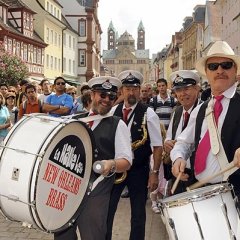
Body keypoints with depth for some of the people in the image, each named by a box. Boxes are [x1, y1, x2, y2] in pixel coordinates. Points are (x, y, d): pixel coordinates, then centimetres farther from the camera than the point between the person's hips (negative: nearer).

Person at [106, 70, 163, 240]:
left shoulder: (148, 114, -8)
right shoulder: (113, 111, -1)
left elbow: (157, 147, -8)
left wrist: (154, 173, -12)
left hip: (139, 171, -2)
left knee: (138, 214, 13)